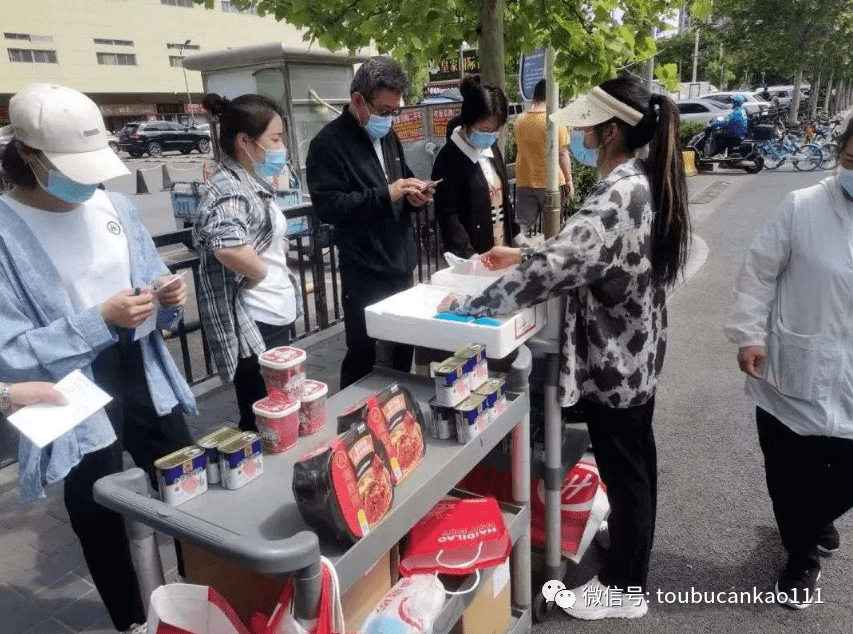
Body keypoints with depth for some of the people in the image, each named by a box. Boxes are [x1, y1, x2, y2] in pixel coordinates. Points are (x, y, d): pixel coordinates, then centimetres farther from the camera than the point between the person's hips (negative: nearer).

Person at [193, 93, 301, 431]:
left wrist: (279, 278, 11)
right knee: (262, 425, 2)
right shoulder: (229, 190, -18)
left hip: (275, 317, 10)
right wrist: (266, 272, -19)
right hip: (253, 325, -10)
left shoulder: (251, 183, 13)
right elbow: (228, 247, -37)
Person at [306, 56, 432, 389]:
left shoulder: (387, 136, 14)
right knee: (362, 354, 4)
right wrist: (385, 195, -22)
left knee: (403, 348, 17)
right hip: (365, 273, -7)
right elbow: (327, 206, -20)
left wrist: (413, 194, 3)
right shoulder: (329, 143, -11)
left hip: (401, 264, 8)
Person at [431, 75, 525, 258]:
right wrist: (473, 258, -26)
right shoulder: (449, 160, -15)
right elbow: (448, 218, -18)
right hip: (472, 261, -7)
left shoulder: (491, 148, 8)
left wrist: (518, 238, 18)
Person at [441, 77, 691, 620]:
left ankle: (623, 586, 29)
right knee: (637, 458, 26)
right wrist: (525, 255, 7)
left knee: (623, 468, 8)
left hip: (612, 359, -9)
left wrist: (469, 305, -28)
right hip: (638, 351, 10)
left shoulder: (616, 197, -28)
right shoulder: (643, 184, 3)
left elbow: (554, 269, -35)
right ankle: (632, 540, 50)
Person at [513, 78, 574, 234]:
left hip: (524, 182, 4)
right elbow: (562, 154, -11)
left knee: (522, 225, 6)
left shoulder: (520, 121, 3)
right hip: (550, 183, -4)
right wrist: (569, 182, -4)